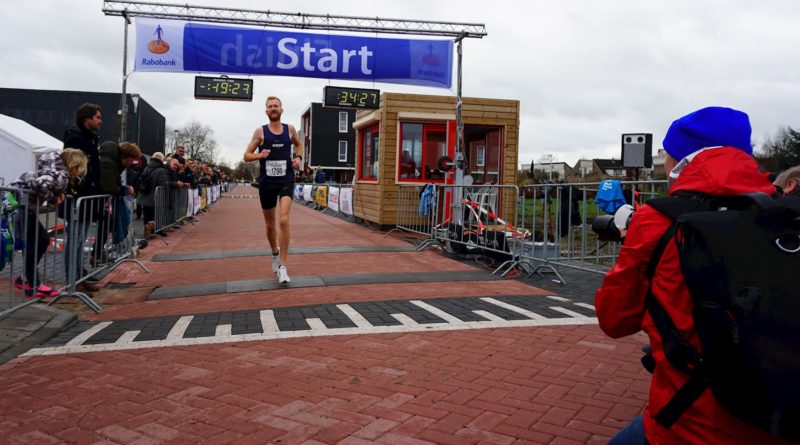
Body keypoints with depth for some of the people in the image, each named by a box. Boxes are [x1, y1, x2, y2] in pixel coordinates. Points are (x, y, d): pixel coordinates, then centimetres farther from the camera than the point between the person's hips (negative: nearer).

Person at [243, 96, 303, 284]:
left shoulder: (290, 129, 6)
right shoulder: (260, 131, 1)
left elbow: (299, 145, 26)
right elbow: (246, 156, 3)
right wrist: (259, 155, -18)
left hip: (286, 180, 0)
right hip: (267, 181, 1)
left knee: (284, 221, -18)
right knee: (269, 224, 12)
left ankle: (282, 267, -14)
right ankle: (275, 253, 41)